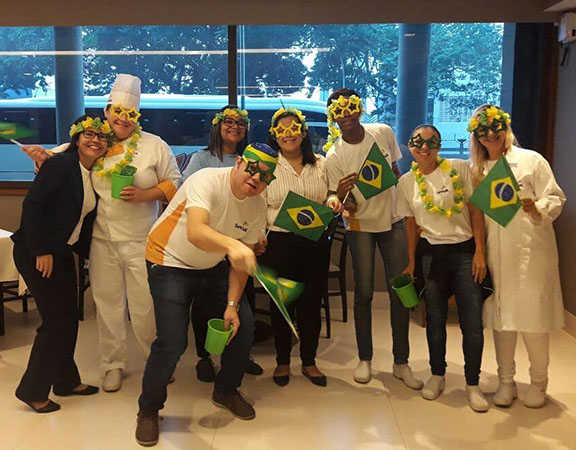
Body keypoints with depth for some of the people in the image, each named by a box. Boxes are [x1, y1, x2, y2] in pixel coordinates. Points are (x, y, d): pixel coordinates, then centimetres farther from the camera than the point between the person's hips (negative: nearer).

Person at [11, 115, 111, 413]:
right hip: (35, 254, -8)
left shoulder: (95, 173, 8)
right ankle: (32, 391, 11)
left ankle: (67, 381, 30)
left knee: (69, 318, 14)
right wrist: (41, 251, -22)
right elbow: (32, 204, -21)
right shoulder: (61, 164, -15)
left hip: (63, 253, 8)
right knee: (56, 321, -5)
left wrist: (84, 249, 12)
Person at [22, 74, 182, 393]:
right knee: (107, 303, 11)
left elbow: (173, 183, 2)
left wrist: (144, 195, -14)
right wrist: (43, 155, -6)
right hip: (103, 241, 3)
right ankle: (113, 364, 28)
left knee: (145, 305, 2)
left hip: (142, 242, -2)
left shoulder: (154, 145, 0)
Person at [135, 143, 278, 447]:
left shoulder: (258, 208, -8)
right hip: (171, 263, -6)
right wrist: (231, 245, -64)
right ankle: (148, 410, 11)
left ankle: (226, 391, 30)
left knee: (243, 327, 3)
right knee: (172, 343, -15)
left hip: (213, 267, 6)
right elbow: (195, 233, -46)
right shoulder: (207, 181, -28)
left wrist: (232, 305, -11)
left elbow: (242, 260, -2)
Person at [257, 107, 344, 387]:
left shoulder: (320, 164, 7)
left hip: (315, 241, 2)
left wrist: (334, 201, -7)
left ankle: (309, 361, 26)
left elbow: (329, 195, 17)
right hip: (279, 241, -2)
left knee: (312, 302, 10)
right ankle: (282, 361, 26)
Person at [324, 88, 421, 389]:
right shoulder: (334, 156, -12)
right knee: (364, 293, 1)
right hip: (361, 226, -2)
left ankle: (401, 363, 15)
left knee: (401, 292, 3)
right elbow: (345, 205, -9)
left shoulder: (384, 133, -4)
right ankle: (364, 359, 20)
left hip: (393, 220, 3)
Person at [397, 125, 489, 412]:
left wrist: (479, 252, -7)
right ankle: (437, 375, 29)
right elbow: (411, 224, 10)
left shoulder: (459, 169, -2)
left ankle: (473, 384, 14)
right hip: (430, 254, 2)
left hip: (464, 251, -2)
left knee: (473, 322, -2)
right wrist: (411, 263, 9)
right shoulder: (406, 183, 5)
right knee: (435, 318, 11)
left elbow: (476, 211, -2)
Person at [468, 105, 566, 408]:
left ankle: (538, 383, 20)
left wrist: (538, 210, -26)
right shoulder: (477, 170, 11)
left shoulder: (531, 160, 0)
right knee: (500, 317, 8)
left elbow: (555, 198, -4)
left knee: (533, 318, 1)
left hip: (530, 252, -3)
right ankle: (506, 382, 23)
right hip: (495, 255, 4)